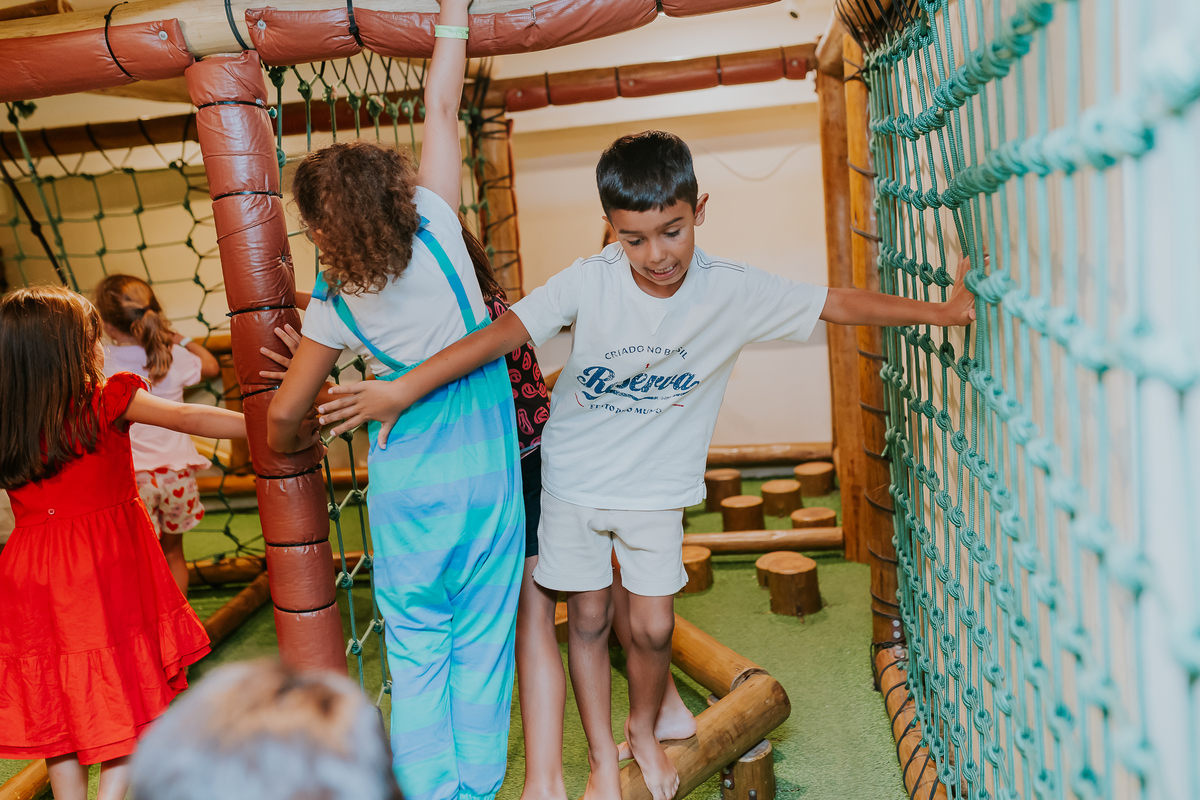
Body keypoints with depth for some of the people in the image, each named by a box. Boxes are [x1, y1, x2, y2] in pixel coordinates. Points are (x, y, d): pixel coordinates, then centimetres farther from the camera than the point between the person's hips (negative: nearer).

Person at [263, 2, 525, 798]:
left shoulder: (337, 305, -3)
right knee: (484, 642, 11)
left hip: (406, 480, 1)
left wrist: (285, 452, 25)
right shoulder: (434, 233, -9)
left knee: (416, 650, 15)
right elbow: (441, 108, -4)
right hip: (486, 471, 0)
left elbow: (286, 412, 3)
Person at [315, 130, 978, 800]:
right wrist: (405, 389, -26)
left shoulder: (732, 291, -15)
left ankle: (645, 731, 36)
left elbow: (839, 303, -9)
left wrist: (944, 311, -9)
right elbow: (500, 335, -22)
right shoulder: (589, 282, -18)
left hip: (658, 487, 1)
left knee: (654, 627, 4)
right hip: (574, 479, 0)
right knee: (588, 619, 9)